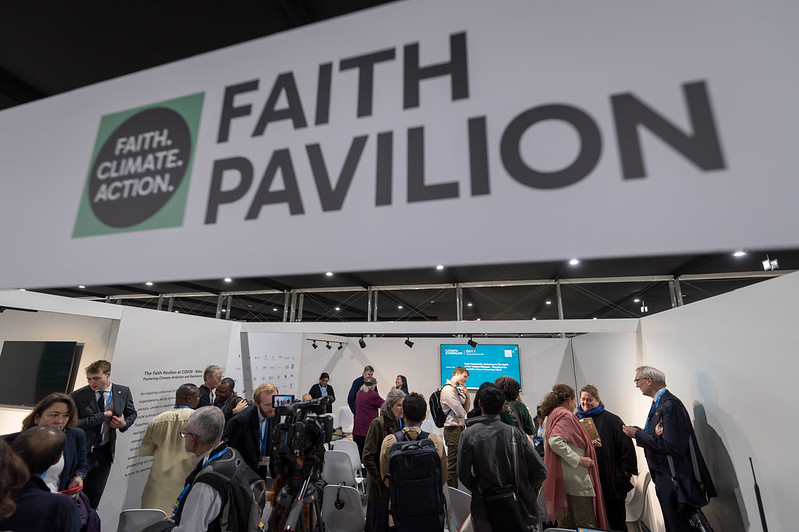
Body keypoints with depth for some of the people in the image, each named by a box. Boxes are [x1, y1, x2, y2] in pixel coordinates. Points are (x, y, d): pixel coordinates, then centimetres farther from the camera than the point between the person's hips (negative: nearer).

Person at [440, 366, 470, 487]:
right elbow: (461, 413, -19)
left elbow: (466, 410, 15)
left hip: (460, 428, 10)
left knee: (458, 462, 18)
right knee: (453, 463, -1)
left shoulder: (458, 390, 14)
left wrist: (467, 396, 1)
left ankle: (455, 490, 29)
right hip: (453, 429, -10)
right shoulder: (448, 389, -17)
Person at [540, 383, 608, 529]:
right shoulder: (566, 415, -14)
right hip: (575, 478, -9)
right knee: (587, 524, -1)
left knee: (566, 523, 17)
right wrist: (579, 459, -18)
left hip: (561, 479, 9)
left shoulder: (550, 416, 14)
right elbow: (555, 441, -27)